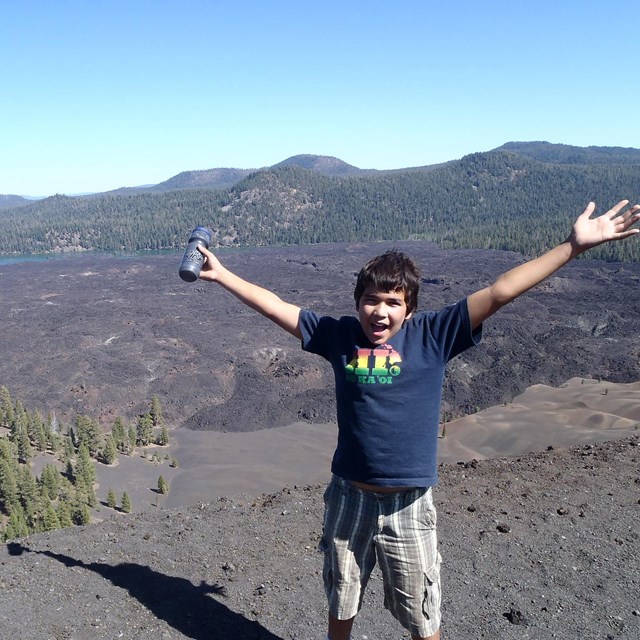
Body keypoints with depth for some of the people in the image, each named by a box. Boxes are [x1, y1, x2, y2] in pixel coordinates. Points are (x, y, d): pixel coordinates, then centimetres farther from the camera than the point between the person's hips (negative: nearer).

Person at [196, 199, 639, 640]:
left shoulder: (432, 336, -9)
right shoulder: (339, 335, -3)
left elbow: (498, 293, -15)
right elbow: (274, 306, 3)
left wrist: (573, 246, -17)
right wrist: (220, 273, 7)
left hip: (408, 504, -2)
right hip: (349, 497, 2)